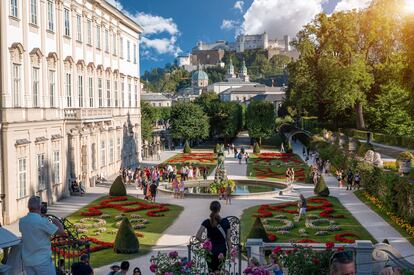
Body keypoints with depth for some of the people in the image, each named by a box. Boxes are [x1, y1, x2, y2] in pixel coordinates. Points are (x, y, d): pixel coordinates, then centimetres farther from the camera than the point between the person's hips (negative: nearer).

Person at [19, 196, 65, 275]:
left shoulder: (22, 221, 0)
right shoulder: (43, 221, -19)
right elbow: (61, 232, -14)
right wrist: (57, 222, 7)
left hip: (27, 261, 6)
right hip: (42, 260, -6)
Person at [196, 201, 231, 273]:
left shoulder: (207, 222, -8)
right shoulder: (225, 222, -5)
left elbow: (198, 236, -16)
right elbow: (228, 239, -1)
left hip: (211, 251, -1)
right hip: (222, 251, 1)